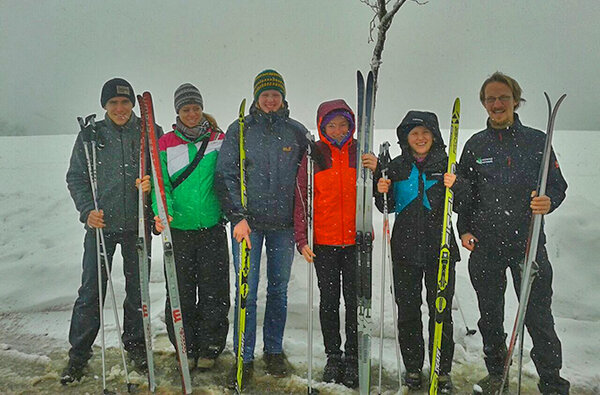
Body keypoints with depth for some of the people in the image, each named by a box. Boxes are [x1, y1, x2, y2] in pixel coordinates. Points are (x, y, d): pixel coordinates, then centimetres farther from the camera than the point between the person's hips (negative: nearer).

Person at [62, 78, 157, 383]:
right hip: (100, 224, 0)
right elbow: (75, 177, 5)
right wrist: (87, 210, -10)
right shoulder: (90, 134, 3)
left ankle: (134, 343, 31)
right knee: (91, 290, 2)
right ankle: (79, 354, 20)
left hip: (137, 224, 1)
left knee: (137, 287, 11)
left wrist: (151, 182, -16)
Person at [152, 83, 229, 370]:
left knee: (213, 291, 5)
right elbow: (162, 184, -3)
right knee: (180, 292, 7)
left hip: (213, 228, 0)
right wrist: (163, 212, -19)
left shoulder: (219, 140, 4)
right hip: (178, 229, 0)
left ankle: (209, 348, 23)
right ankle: (186, 347, 26)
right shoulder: (165, 144, 3)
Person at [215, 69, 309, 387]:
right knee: (246, 291, 0)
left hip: (283, 224, 2)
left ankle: (274, 351, 27)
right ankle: (244, 357, 16)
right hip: (248, 221, -1)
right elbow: (225, 175, -1)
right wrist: (238, 216, -10)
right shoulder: (239, 130, 3)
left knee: (278, 289, 10)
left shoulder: (297, 132, 7)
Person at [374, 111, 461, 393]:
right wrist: (382, 192, -8)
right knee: (408, 311, 7)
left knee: (441, 311, 4)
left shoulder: (446, 164, 4)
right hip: (405, 248, 1)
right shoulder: (397, 167, 7)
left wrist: (453, 187, -17)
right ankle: (412, 368, 23)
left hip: (440, 248, -1)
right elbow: (388, 208, 12)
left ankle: (442, 371, 20)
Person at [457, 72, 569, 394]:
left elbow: (558, 185, 6)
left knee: (538, 317, -1)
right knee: (490, 315, 13)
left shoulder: (536, 140, 3)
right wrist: (464, 229, 2)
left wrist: (549, 202, -16)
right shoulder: (475, 145, 7)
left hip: (527, 243, -2)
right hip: (484, 246, 2)